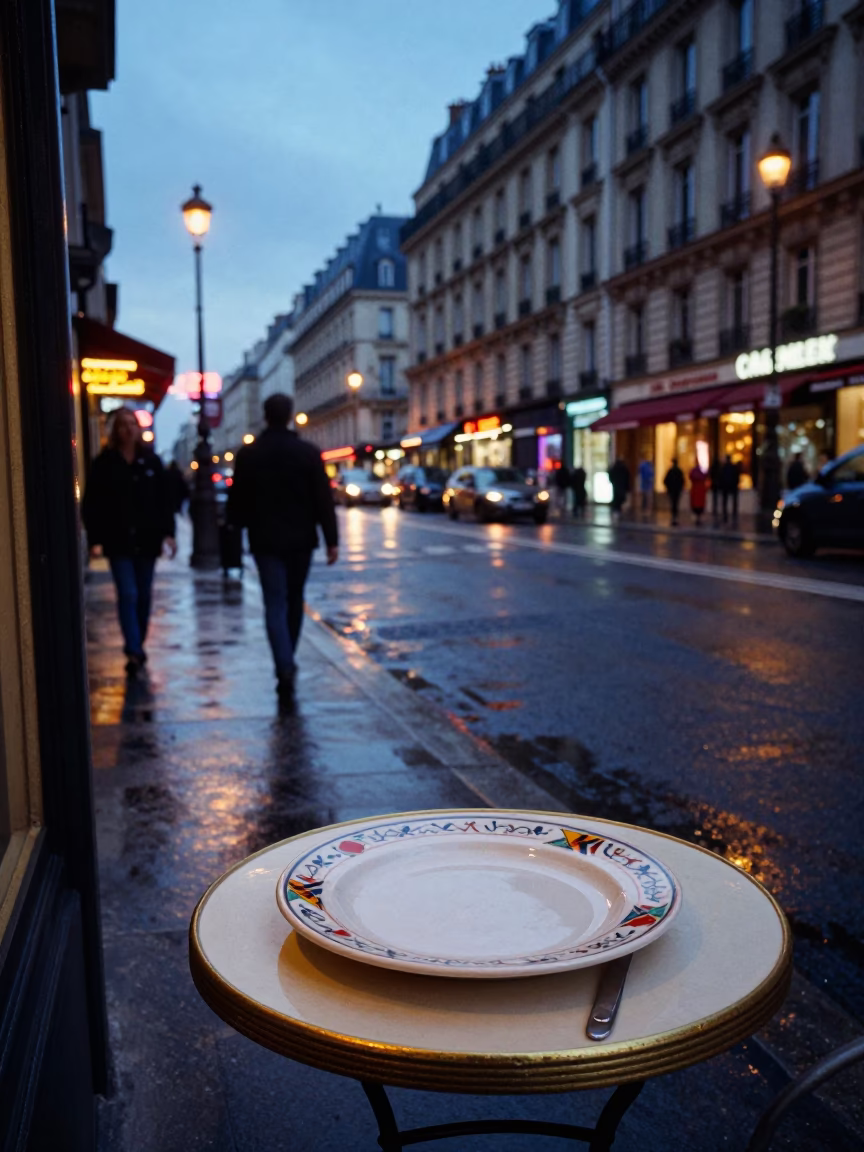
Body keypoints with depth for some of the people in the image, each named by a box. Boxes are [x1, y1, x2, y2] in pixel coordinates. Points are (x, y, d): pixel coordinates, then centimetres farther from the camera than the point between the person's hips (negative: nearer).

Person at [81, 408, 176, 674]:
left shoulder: (151, 461, 5)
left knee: (143, 596, 11)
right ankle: (134, 652, -10)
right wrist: (95, 539, -8)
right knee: (128, 595, -9)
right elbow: (91, 504, -1)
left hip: (146, 540, 3)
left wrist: (168, 532, -4)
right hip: (118, 542, -2)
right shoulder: (104, 463, -1)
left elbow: (164, 500, 5)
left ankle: (137, 646, 25)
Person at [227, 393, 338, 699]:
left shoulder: (248, 455, -4)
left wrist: (235, 523, 23)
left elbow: (237, 499, 3)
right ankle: (287, 661, 28)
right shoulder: (309, 453, -4)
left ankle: (285, 667, -17)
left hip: (265, 540, -1)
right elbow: (324, 499, -7)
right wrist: (331, 539, -3)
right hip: (300, 539, 1)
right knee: (294, 601, 16)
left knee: (275, 605, -1)